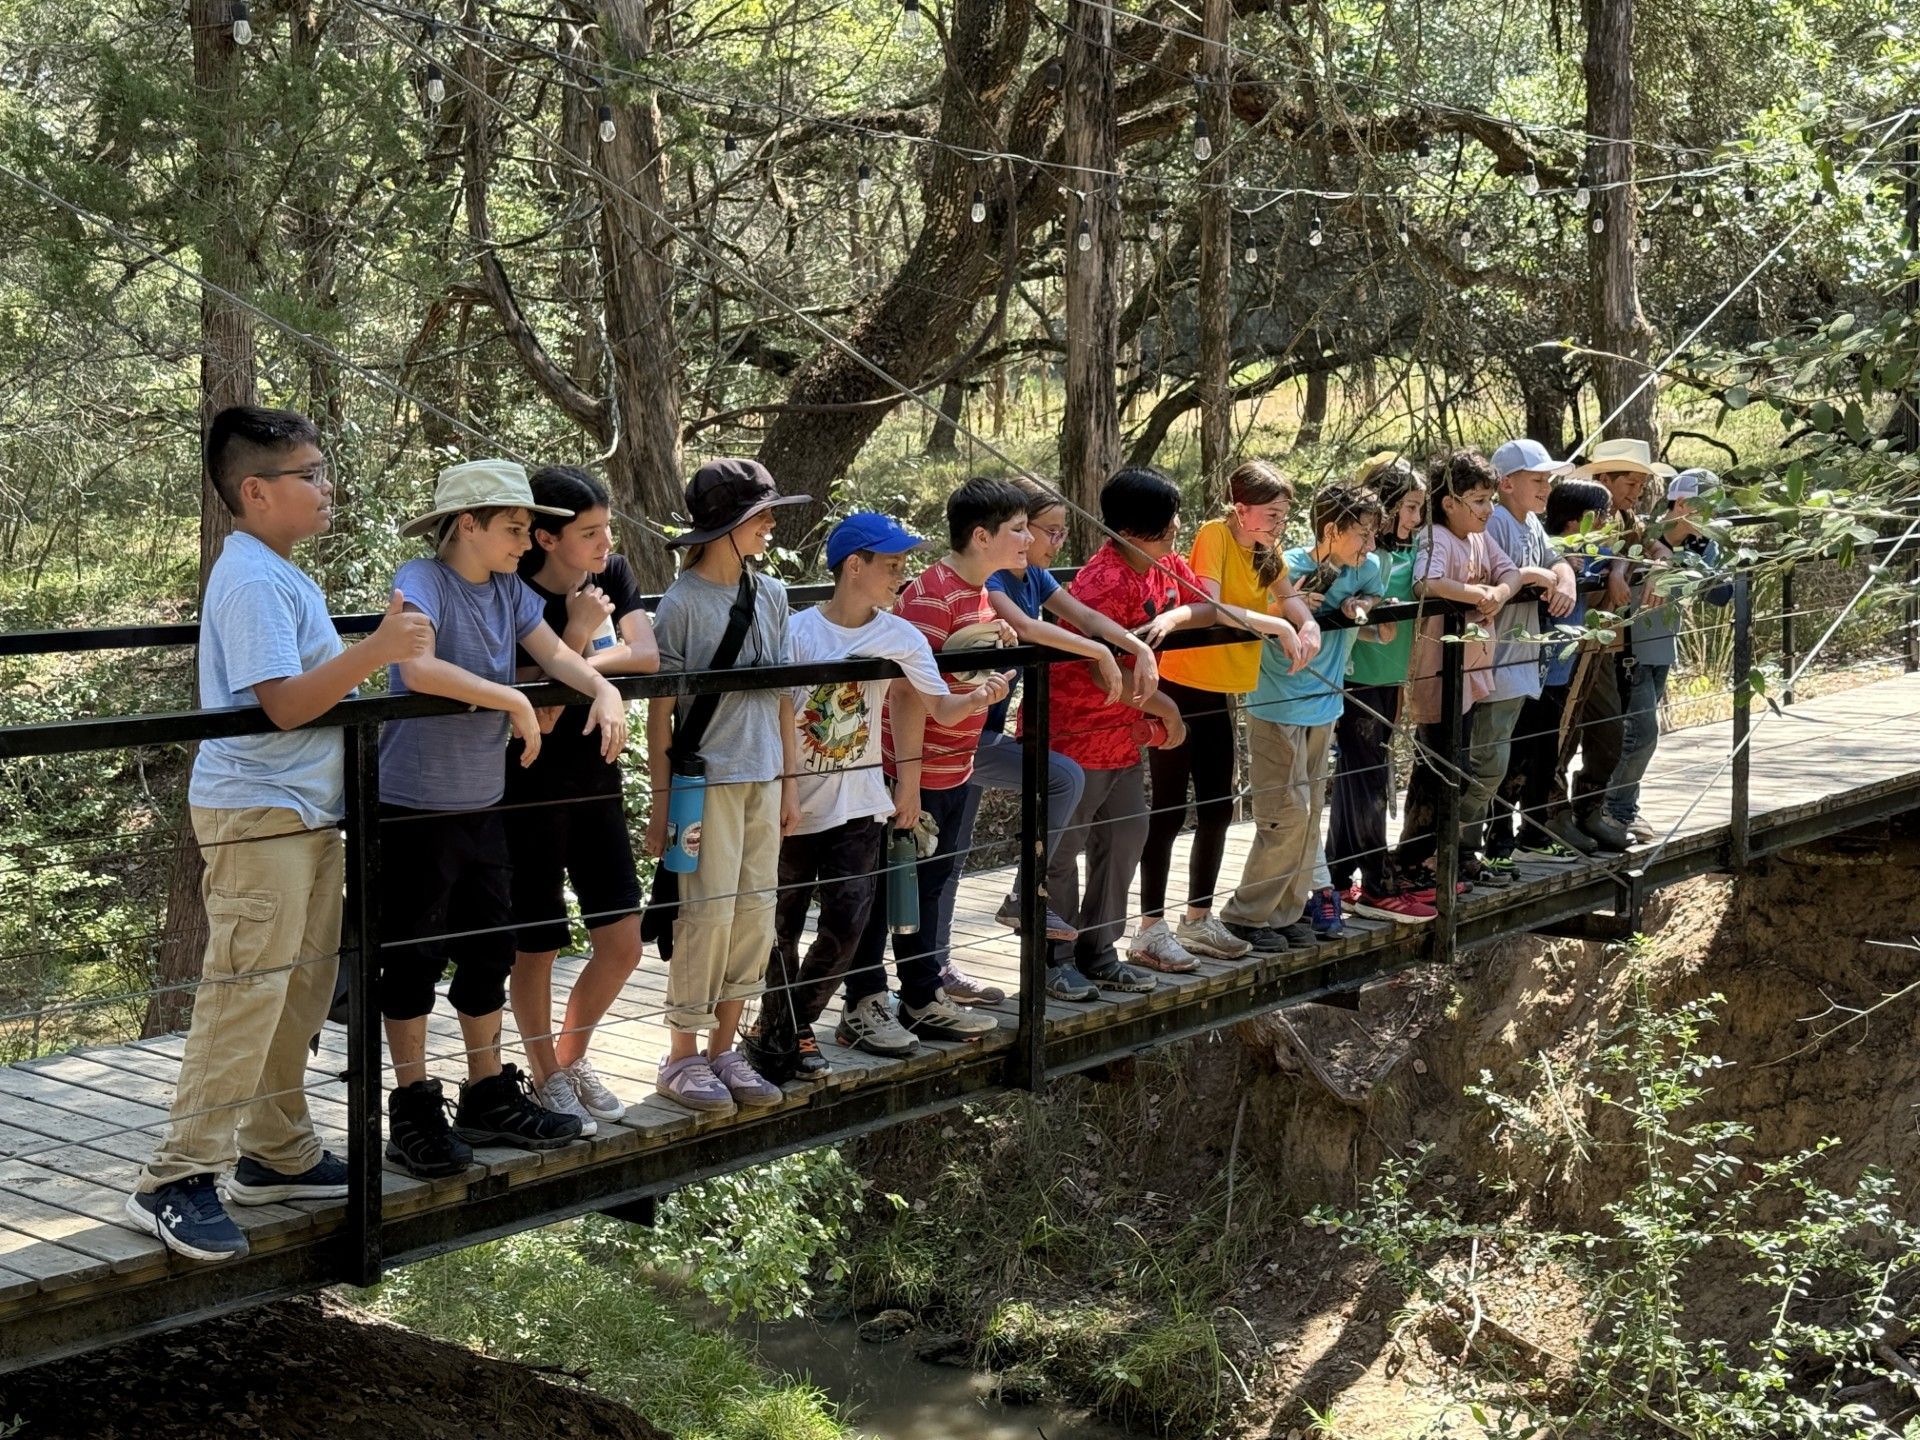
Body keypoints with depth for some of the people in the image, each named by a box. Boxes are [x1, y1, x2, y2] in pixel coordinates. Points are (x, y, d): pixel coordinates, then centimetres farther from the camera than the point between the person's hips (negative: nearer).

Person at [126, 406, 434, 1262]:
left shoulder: (282, 576, 16)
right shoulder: (252, 582, -16)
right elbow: (283, 704, -24)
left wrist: (380, 651, 18)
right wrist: (375, 653, -29)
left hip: (307, 813, 10)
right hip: (257, 814, -10)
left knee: (300, 993, 15)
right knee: (244, 996, -10)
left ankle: (275, 1154, 25)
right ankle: (177, 1181, -5)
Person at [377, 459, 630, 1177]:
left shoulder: (507, 589, 7)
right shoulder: (422, 581, -16)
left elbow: (552, 651, 3)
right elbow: (418, 668, -31)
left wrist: (606, 692, -16)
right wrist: (513, 701, -26)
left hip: (483, 804, 8)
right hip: (415, 804, -8)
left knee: (490, 951, 15)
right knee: (414, 956, 3)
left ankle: (489, 1097, 29)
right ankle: (413, 1111, 14)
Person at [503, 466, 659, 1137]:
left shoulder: (613, 574, 0)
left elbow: (646, 656, -12)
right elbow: (536, 710, -21)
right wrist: (577, 639, -27)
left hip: (597, 780, 6)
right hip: (531, 792, -6)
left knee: (623, 942, 7)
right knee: (537, 947, 6)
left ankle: (572, 1058, 30)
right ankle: (547, 1081, 25)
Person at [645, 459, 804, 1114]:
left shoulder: (771, 594, 9)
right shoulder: (682, 604, -9)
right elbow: (660, 712, -8)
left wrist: (789, 779, 12)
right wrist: (661, 801, -9)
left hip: (762, 777, 6)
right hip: (706, 776, -6)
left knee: (756, 909, 7)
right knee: (709, 912, -5)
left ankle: (724, 1048, 18)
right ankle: (683, 1056, 8)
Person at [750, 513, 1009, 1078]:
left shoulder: (899, 637, -1)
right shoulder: (797, 633, -9)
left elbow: (941, 708, -5)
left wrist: (979, 697, -25)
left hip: (859, 807, 2)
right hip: (797, 804, -2)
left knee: (846, 925, -4)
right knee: (782, 926, 6)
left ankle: (790, 1028, 16)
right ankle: (775, 1031, 25)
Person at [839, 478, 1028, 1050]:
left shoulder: (982, 595, 10)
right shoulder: (930, 594, -20)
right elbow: (906, 690, -23)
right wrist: (908, 780, -23)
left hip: (954, 773, 9)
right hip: (909, 773, -9)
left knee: (935, 885, 16)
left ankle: (925, 1001, 26)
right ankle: (863, 1007, 11)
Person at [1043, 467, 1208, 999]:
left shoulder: (1166, 566, 3)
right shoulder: (1105, 581, -25)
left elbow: (1209, 608, 3)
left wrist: (1174, 616, -19)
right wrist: (1165, 708, -17)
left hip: (1127, 731, 9)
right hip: (1078, 731, -9)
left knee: (1126, 835, 15)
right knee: (1061, 847, 2)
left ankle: (1097, 953, 27)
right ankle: (1053, 960, 14)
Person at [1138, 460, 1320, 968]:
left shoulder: (1265, 549, 8)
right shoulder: (1213, 536, -16)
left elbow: (1289, 596, 4)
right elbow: (1211, 607, -28)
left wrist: (1307, 625, -17)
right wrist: (1277, 625, -27)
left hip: (1218, 694, 8)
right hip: (1181, 688, -8)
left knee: (1217, 811, 13)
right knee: (1169, 812, -3)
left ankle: (1198, 920, 25)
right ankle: (1151, 929, 3)